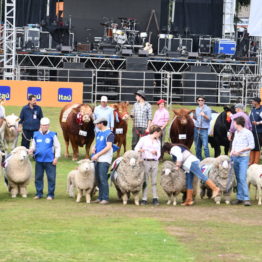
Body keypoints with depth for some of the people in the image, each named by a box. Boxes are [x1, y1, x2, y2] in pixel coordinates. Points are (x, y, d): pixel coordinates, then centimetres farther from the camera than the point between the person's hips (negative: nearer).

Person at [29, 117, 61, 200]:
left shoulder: (52, 135, -1)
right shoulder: (36, 135, 7)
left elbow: (57, 147, 2)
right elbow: (33, 146, 15)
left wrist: (56, 157, -5)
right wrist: (31, 150, -7)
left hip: (50, 160, -3)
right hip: (39, 160, 3)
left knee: (51, 178, -1)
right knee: (38, 177, 8)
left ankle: (50, 194, 7)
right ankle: (39, 193, 18)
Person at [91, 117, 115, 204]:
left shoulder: (109, 134, -10)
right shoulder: (98, 133, 17)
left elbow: (108, 147, -16)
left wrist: (97, 154, -17)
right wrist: (94, 148, 4)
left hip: (105, 159, -9)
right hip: (97, 159, 9)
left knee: (103, 178, -11)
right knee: (98, 178, 9)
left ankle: (105, 198, -9)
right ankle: (100, 197, 15)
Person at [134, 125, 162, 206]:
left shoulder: (158, 141, 17)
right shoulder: (144, 139, 3)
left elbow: (159, 153, 17)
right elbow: (136, 148, 2)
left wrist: (156, 152, -5)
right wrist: (140, 150, -19)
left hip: (154, 162, 4)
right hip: (146, 161, -4)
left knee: (154, 181, 2)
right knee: (145, 181, -2)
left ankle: (155, 198, 3)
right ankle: (144, 199, 0)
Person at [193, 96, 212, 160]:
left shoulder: (207, 109, -2)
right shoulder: (197, 109, 15)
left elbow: (209, 118, -9)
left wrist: (204, 115, -26)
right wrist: (194, 117, 2)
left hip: (204, 129, -6)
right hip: (196, 129, 6)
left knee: (205, 146, -12)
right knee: (197, 146, 8)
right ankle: (199, 159, 16)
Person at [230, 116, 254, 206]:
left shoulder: (248, 133, -9)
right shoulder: (236, 132, 13)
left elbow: (252, 146, -10)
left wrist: (240, 151, -14)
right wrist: (232, 151, 5)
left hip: (244, 158, -7)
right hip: (235, 157, 7)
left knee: (242, 178, -15)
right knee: (238, 178, 8)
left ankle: (246, 198, -15)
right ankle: (240, 197, 13)